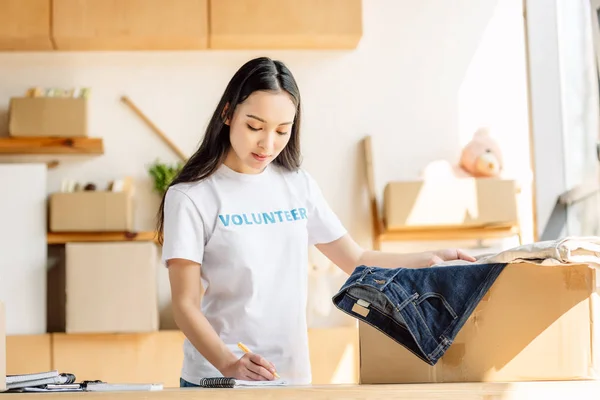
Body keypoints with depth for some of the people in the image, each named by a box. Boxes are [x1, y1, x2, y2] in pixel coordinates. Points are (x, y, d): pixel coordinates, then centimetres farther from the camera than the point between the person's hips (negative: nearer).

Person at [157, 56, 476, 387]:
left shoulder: (298, 185, 4)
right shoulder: (191, 197, -10)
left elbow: (356, 261, 10)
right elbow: (185, 306, -14)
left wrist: (432, 260, -1)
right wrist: (228, 364, -29)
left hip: (292, 375, 5)